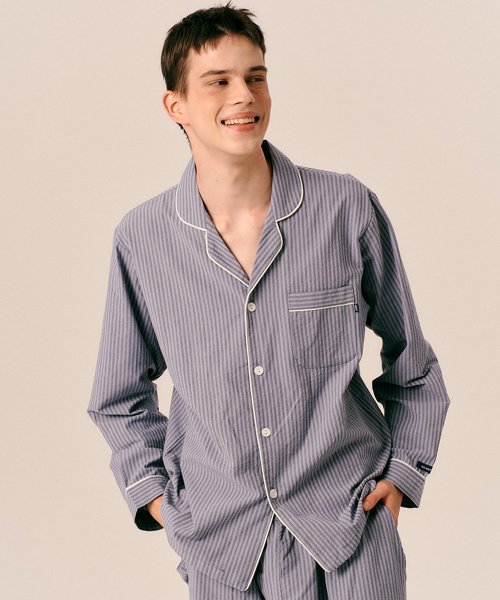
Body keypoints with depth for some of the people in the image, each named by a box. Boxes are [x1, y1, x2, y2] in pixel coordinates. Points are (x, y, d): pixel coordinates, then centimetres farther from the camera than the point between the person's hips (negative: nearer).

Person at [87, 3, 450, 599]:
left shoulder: (349, 208, -7)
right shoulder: (142, 238, -5)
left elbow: (410, 359, 7)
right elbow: (120, 398, 11)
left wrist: (404, 469, 2)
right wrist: (151, 490, 1)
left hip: (351, 528, 0)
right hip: (220, 542, 1)